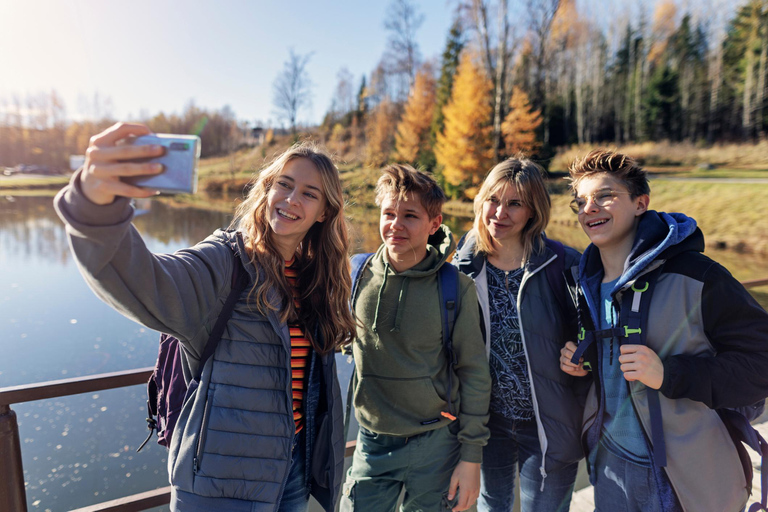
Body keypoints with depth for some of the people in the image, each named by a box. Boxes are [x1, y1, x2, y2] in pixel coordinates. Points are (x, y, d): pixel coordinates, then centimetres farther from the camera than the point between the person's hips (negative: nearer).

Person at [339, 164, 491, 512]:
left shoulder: (455, 287, -12)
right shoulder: (357, 274, -7)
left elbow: (474, 374, -6)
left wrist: (471, 457, -5)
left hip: (436, 444, -2)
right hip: (373, 442, 2)